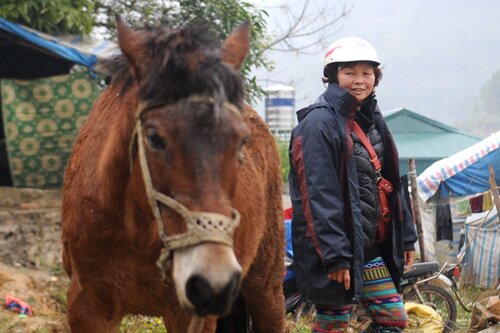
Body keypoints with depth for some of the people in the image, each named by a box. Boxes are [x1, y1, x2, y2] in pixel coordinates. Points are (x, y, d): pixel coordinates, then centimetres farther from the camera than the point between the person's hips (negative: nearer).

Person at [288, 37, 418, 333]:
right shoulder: (319, 122, -14)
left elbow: (390, 184, 21)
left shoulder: (371, 121, 15)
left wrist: (406, 237, 18)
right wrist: (334, 255, -25)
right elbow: (318, 195, -20)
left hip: (371, 246, 9)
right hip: (335, 249, -8)